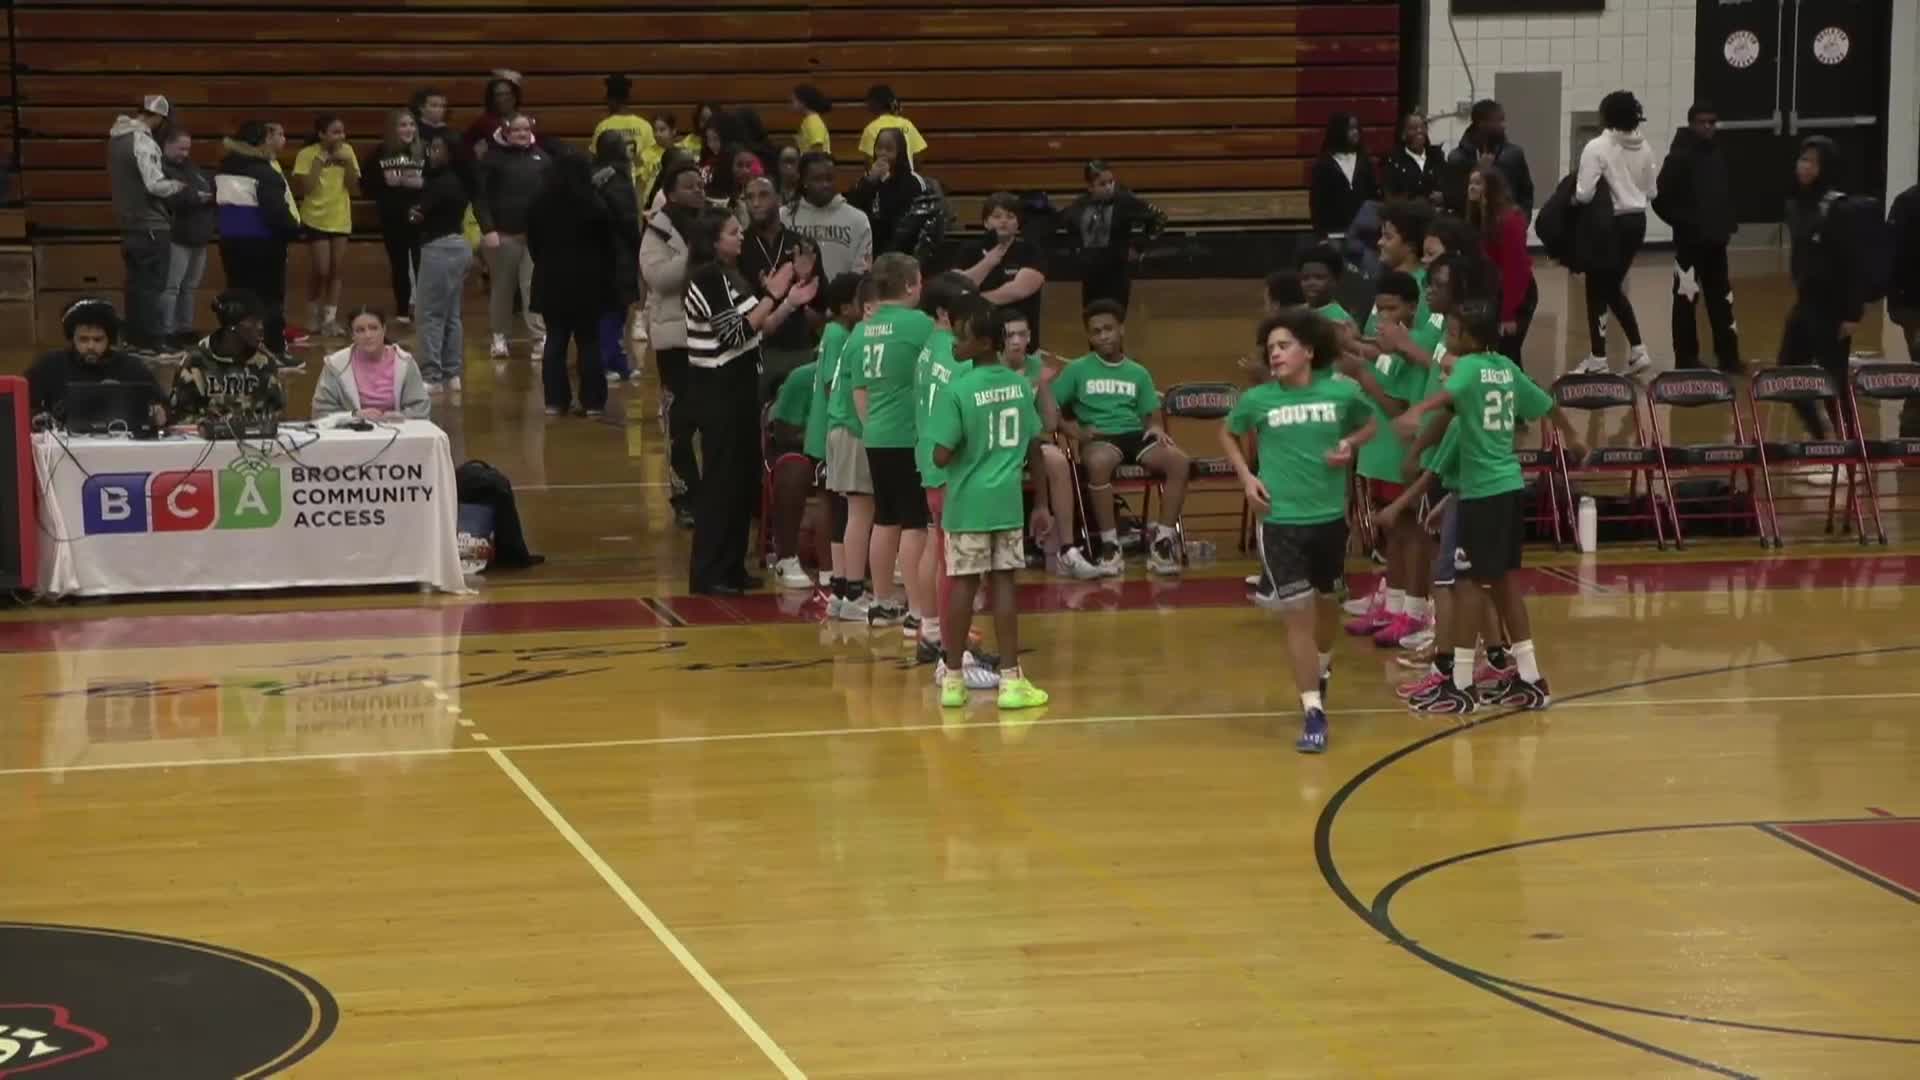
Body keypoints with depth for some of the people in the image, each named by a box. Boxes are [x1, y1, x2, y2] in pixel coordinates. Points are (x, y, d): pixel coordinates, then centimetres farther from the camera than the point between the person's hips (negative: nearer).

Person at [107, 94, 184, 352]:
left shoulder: (117, 137, 8)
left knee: (136, 283, 15)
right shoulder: (143, 142, -20)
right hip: (150, 225, -9)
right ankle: (153, 340, -3)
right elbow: (156, 185, -24)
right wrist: (178, 185, -7)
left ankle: (135, 337, 20)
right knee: (151, 285, -4)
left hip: (128, 224, 9)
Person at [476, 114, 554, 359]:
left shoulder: (542, 158, 6)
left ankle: (541, 337, -4)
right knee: (502, 287, 8)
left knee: (535, 286, -4)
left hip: (536, 233, 1)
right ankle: (499, 337, 19)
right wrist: (488, 229, -13)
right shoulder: (494, 159, -2)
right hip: (504, 233, -1)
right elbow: (480, 197, -4)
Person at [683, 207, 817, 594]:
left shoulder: (732, 276, 13)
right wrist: (772, 295, -20)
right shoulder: (707, 279, -15)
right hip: (717, 388, -9)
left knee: (745, 476, 12)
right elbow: (736, 333, -21)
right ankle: (707, 574, -1)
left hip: (738, 385, 9)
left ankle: (731, 567, 20)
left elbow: (758, 329, 14)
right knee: (722, 479, -6)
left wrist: (791, 303, 3)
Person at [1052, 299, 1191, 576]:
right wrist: (1074, 431, -10)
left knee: (1180, 462, -27)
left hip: (1134, 434, 3)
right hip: (1098, 438, -3)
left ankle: (1163, 540, -18)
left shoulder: (1138, 373, 18)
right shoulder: (1077, 369, 9)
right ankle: (1109, 543, -29)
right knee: (1098, 462, -42)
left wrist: (1156, 430, -5)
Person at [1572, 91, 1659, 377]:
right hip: (1637, 220, 7)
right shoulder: (1644, 147, 4)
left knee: (1597, 290, 5)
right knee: (1613, 288, 19)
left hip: (1609, 222, -6)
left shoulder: (1597, 147, -16)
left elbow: (1584, 194, -19)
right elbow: (1651, 190, 10)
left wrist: (1572, 198, 1)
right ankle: (1638, 351, 15)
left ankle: (1598, 359, 8)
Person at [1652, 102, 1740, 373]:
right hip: (1689, 241, -6)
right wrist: (1683, 222, -11)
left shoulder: (1720, 155, 8)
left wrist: (1728, 222, 7)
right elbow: (1661, 198, -14)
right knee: (1686, 299, -1)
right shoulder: (1679, 157, -11)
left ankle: (1728, 356, 16)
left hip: (1716, 240, 6)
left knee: (1721, 298, 10)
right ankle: (1686, 359, 7)